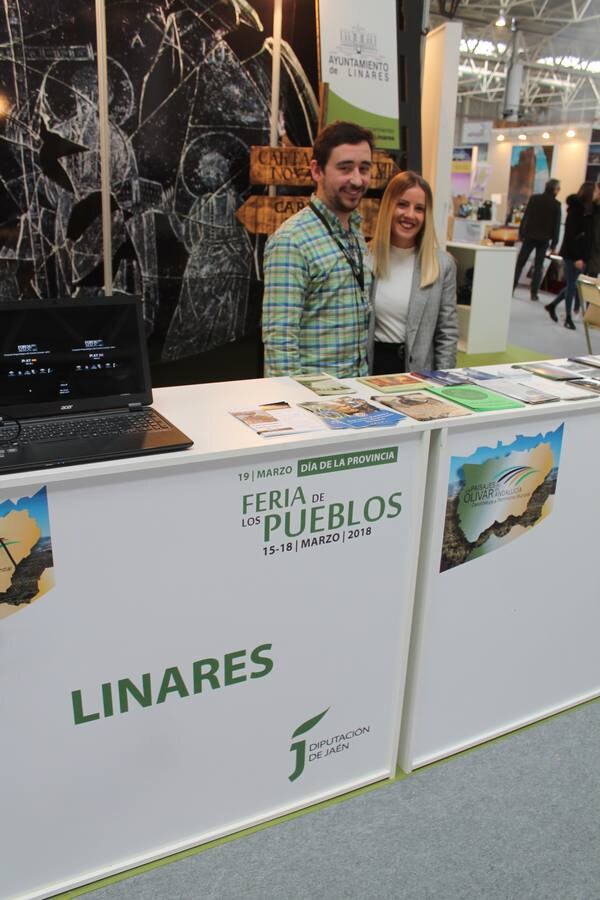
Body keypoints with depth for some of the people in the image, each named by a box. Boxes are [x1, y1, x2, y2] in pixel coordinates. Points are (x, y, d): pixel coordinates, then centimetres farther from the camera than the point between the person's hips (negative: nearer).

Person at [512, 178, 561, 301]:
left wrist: (521, 233, 5)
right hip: (544, 239, 0)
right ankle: (534, 293, 2)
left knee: (520, 263, 7)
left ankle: (511, 288, 2)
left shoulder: (534, 198, -1)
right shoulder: (556, 204, -3)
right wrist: (554, 244, 3)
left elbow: (525, 217, -1)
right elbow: (556, 225, -2)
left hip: (529, 236, 1)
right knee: (538, 267, 6)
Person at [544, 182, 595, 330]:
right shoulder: (576, 209, -13)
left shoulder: (589, 210, 10)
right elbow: (570, 234, -17)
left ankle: (552, 305, 26)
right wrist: (577, 257, -20)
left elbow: (587, 235, 10)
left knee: (573, 284, 12)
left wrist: (583, 256, 3)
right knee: (572, 285, 0)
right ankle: (568, 317, 10)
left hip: (581, 254, 7)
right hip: (572, 254, -7)